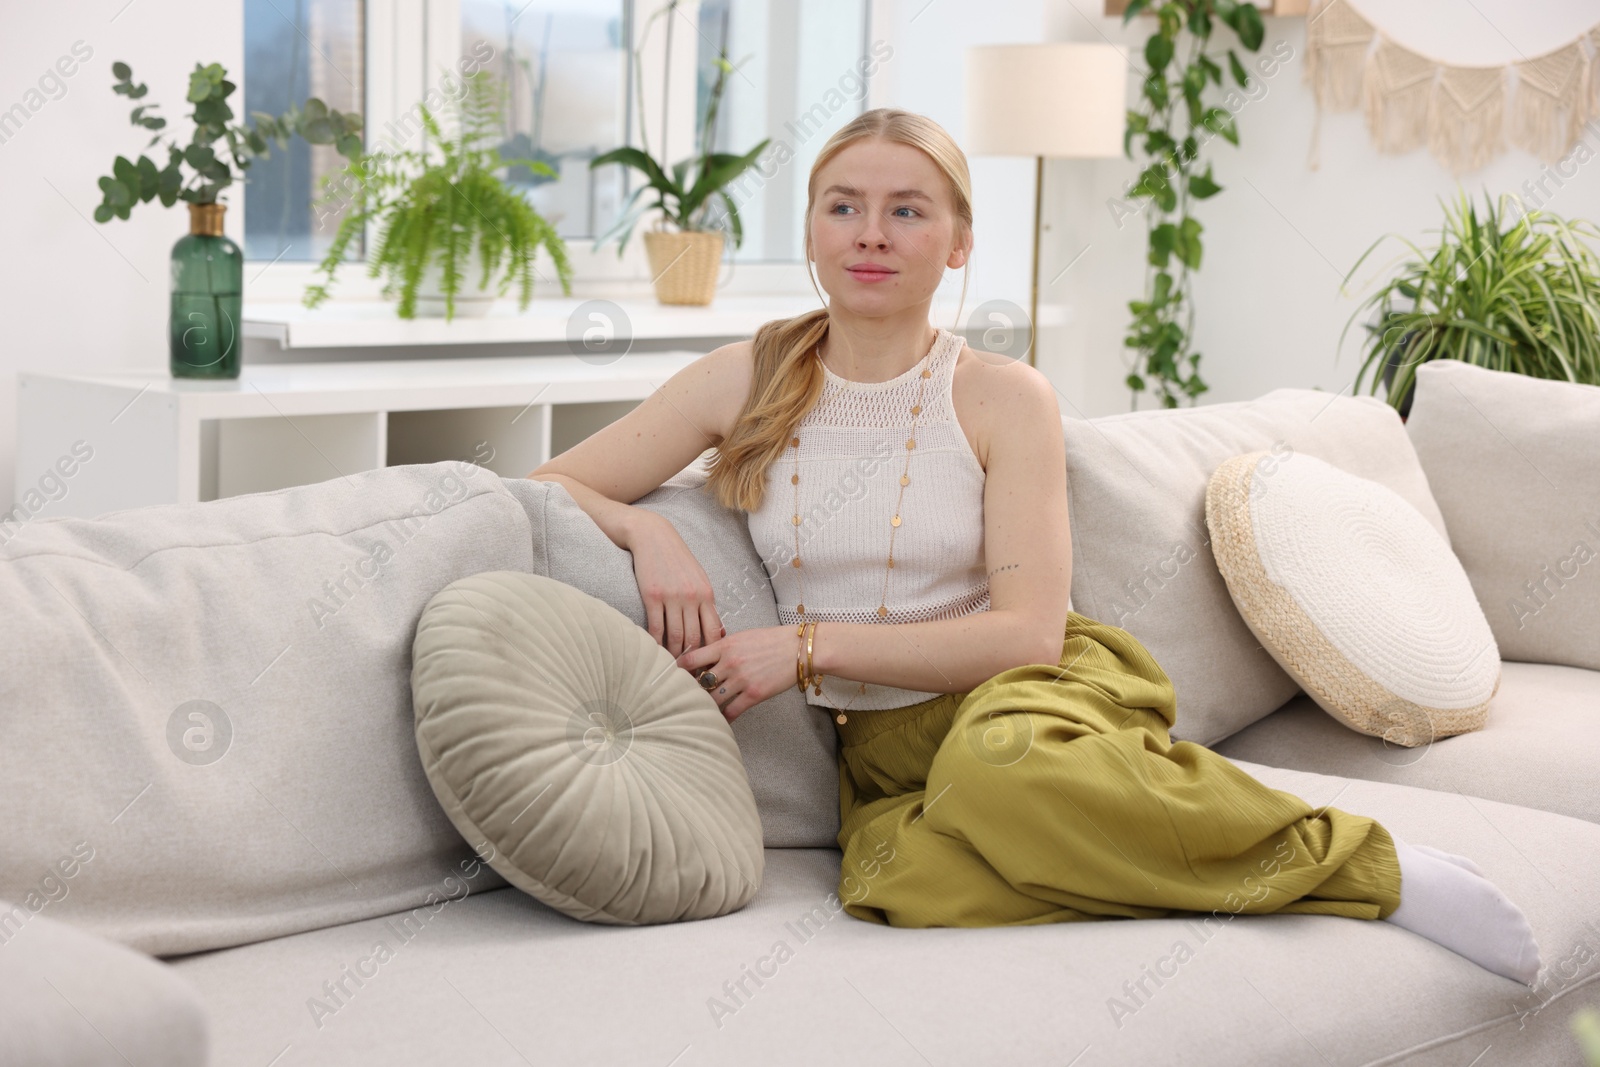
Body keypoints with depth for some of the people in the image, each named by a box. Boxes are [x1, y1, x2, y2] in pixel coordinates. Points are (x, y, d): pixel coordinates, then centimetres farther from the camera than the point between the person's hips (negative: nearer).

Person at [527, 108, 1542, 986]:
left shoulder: (1003, 398, -2)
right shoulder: (746, 382, 3)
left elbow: (1028, 632, -10)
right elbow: (542, 491, 7)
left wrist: (810, 645, -15)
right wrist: (646, 530, -15)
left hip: (1025, 695, -1)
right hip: (882, 748, 1)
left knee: (1002, 765, -41)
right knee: (904, 883, -37)